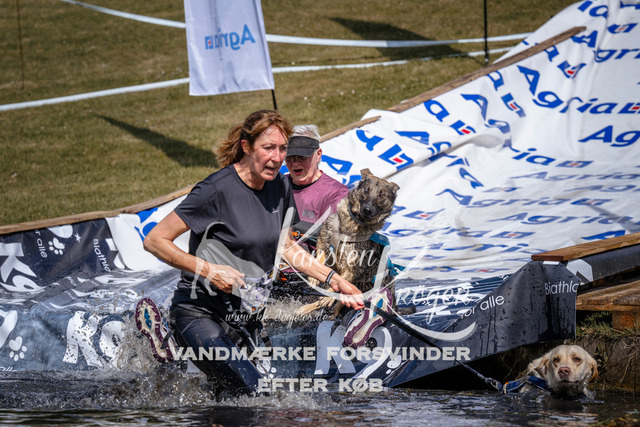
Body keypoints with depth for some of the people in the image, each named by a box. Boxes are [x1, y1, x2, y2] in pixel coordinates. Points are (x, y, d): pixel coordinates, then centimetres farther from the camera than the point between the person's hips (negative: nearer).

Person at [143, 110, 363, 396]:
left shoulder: (280, 188, 2)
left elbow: (285, 247, 20)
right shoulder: (217, 189, -18)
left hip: (246, 317, 7)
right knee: (256, 393, -21)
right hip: (201, 315, -7)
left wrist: (333, 280, 12)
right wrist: (209, 271, -22)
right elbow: (155, 241, -16)